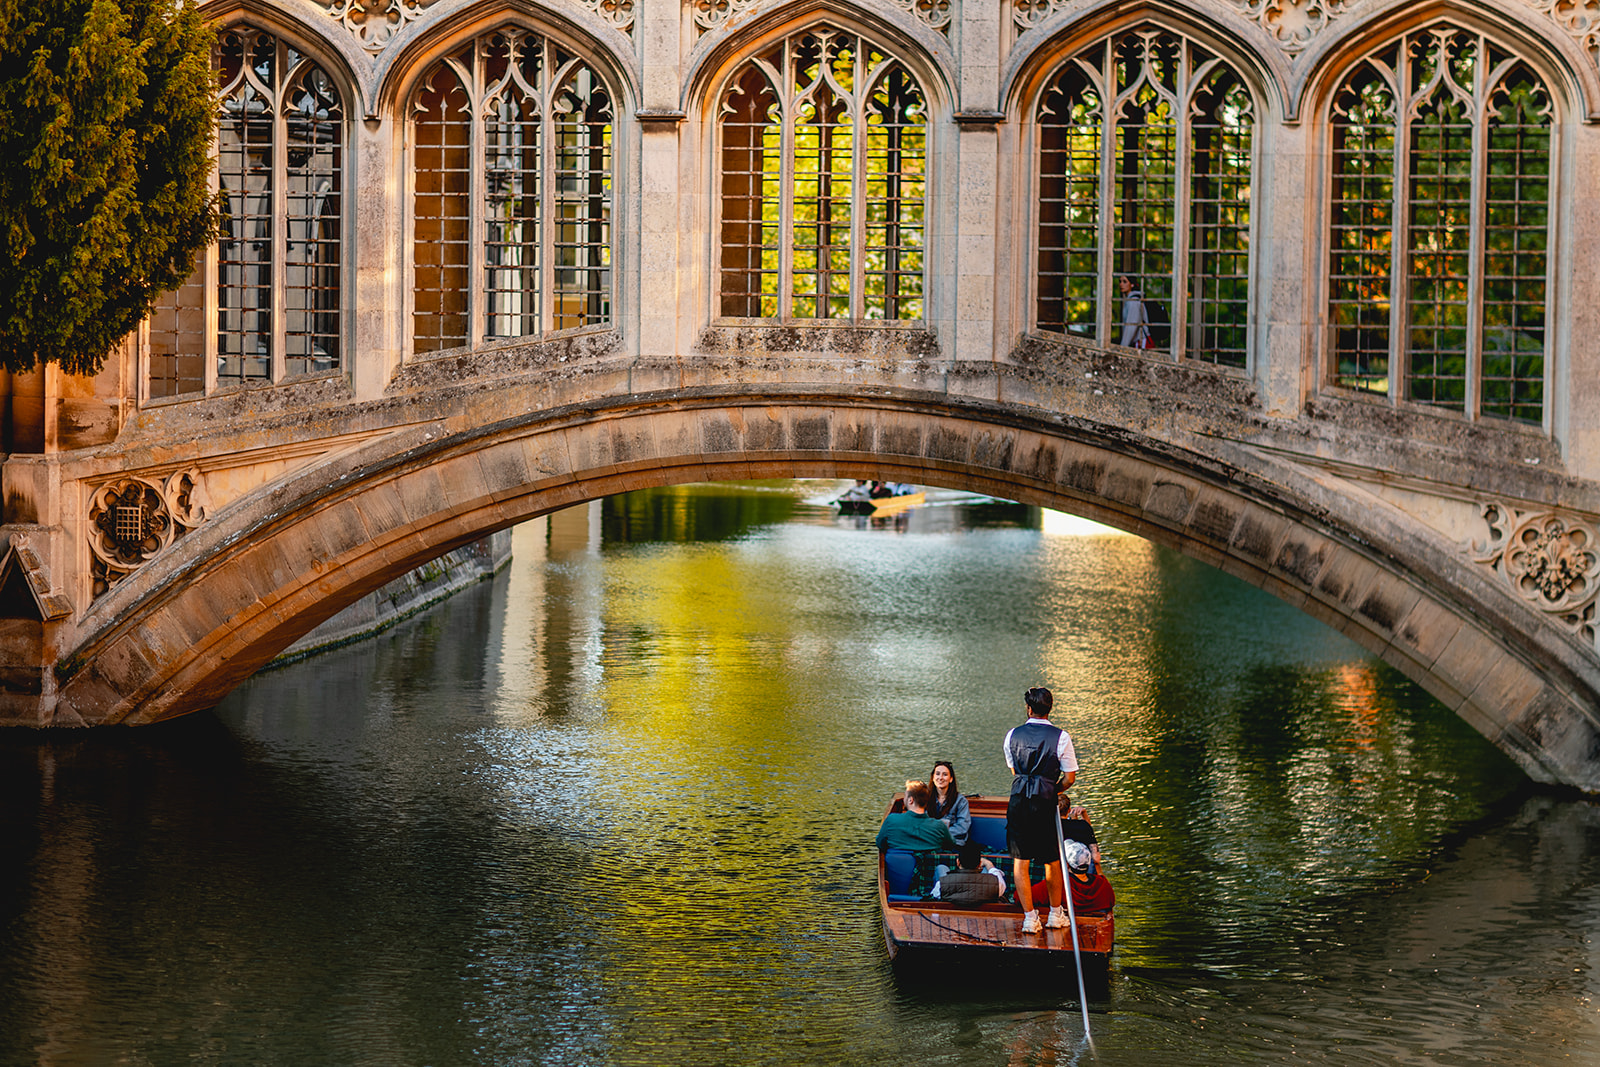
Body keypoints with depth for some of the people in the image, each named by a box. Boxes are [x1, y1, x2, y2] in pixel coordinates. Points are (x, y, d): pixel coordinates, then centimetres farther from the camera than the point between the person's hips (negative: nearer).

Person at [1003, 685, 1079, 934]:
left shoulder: (1012, 735, 3)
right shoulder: (1060, 737, -6)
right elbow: (1069, 778, -2)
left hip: (1018, 801, 1)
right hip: (1045, 802, -1)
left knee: (1020, 860, 7)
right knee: (1052, 860, 15)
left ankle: (1030, 917, 3)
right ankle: (1055, 914, 26)